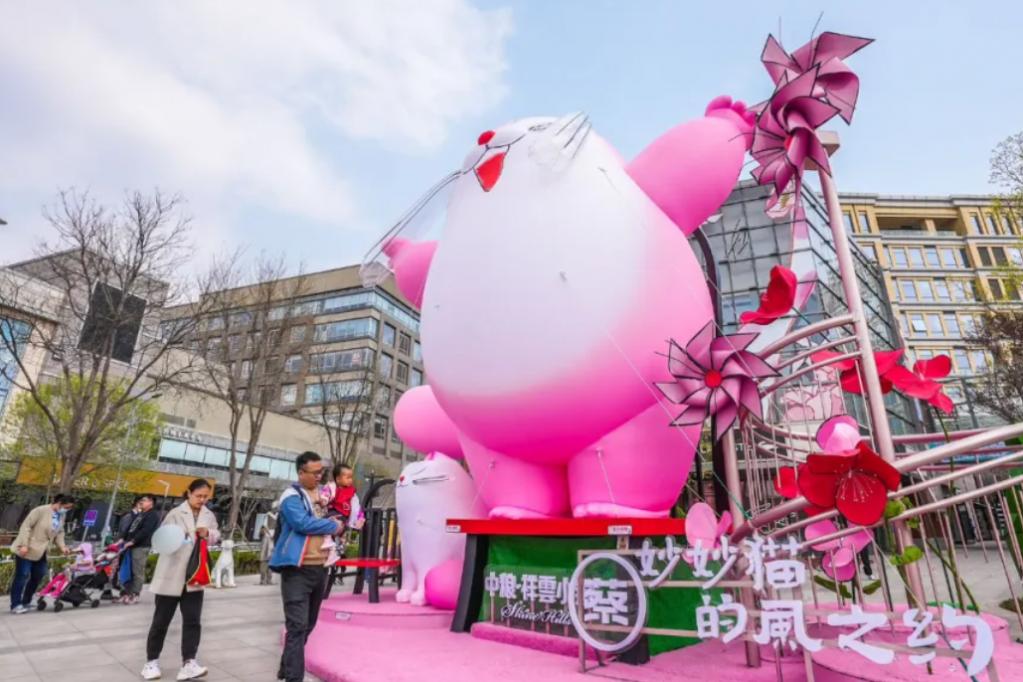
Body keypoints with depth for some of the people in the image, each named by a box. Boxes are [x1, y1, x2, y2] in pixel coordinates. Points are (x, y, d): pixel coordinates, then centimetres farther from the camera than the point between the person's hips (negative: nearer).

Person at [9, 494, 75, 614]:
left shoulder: (62, 515, 3)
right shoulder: (41, 510, -20)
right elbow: (26, 526, -19)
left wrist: (62, 546, -5)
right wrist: (24, 545, -23)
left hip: (40, 552, 8)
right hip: (27, 550, -8)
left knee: (37, 577, 11)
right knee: (22, 576, -3)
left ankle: (26, 602, 25)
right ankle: (15, 605, 7)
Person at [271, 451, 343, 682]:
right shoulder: (291, 496, -10)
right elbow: (302, 522, -25)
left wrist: (338, 523, 7)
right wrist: (333, 526, -13)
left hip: (320, 568, 8)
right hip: (298, 569, -8)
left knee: (308, 625, 17)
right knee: (297, 626, -8)